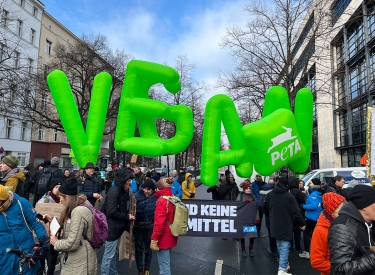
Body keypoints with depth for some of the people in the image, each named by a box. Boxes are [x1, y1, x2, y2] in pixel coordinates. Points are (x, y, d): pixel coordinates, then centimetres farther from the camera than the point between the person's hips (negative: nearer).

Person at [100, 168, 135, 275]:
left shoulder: (122, 190, 8)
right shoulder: (114, 191, -22)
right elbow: (111, 212, -26)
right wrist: (127, 216, -19)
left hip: (117, 226, 10)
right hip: (112, 227, -10)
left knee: (114, 252, 22)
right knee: (109, 254, 2)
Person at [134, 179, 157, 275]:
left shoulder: (155, 197, -10)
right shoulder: (136, 196, -13)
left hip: (150, 226, 1)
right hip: (138, 226, 0)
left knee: (148, 249, 16)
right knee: (139, 249, 14)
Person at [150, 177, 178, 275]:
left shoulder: (162, 201, -21)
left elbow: (159, 223, -24)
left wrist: (154, 239, -16)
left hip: (164, 238, -8)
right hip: (171, 237, 8)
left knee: (164, 264, 4)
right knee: (166, 262, 22)